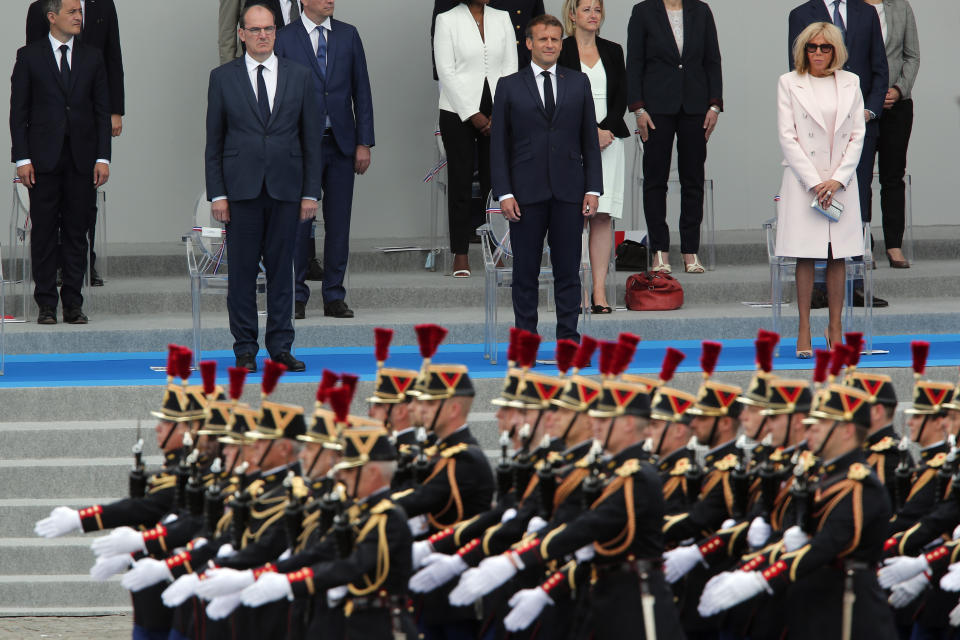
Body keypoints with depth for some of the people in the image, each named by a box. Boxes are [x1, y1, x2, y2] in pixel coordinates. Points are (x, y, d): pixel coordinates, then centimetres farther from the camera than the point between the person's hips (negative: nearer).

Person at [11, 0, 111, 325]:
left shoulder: (92, 58, 10)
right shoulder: (29, 56, 2)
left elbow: (102, 111, 9)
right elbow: (18, 111, 1)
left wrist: (102, 158, 0)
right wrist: (22, 158, -7)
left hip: (82, 158, 2)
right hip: (44, 158, -2)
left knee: (77, 231, 3)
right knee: (44, 231, 0)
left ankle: (73, 303, 7)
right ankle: (46, 304, 5)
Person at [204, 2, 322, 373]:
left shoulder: (299, 77, 8)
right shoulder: (223, 78, 5)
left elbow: (311, 138, 8)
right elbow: (213, 141, 4)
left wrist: (311, 192, 1)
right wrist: (217, 194, -3)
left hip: (285, 189, 1)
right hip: (241, 189, -1)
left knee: (282, 268, 3)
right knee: (242, 270, 0)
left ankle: (280, 347, 8)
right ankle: (245, 349, 6)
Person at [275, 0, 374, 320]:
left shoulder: (348, 35, 7)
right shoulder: (284, 39, -2)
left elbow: (361, 91, 8)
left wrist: (364, 142, 2)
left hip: (341, 144, 3)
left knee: (339, 223, 4)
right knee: (299, 222, -1)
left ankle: (334, 297, 11)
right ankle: (297, 297, 7)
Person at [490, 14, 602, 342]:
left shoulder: (579, 83, 9)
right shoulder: (510, 86, 4)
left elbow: (590, 140, 9)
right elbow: (499, 144, 2)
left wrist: (593, 189, 1)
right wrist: (504, 193, -6)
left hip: (569, 192, 1)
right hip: (527, 192, -1)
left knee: (568, 270, 3)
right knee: (525, 272, 2)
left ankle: (568, 338, 7)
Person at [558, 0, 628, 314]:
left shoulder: (612, 51, 14)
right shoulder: (560, 51, 2)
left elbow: (621, 97, 9)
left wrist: (606, 130, -6)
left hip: (608, 139, 3)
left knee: (603, 217, -1)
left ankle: (600, 291, -2)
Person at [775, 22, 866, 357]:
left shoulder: (849, 83, 9)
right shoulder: (789, 83, 3)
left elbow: (857, 135, 6)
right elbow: (787, 137, -3)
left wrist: (838, 179, -6)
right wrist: (814, 182, -10)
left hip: (841, 182, 2)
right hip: (803, 180, -2)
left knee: (838, 257, 2)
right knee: (806, 257, -4)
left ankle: (835, 329, 6)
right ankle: (804, 332, -1)